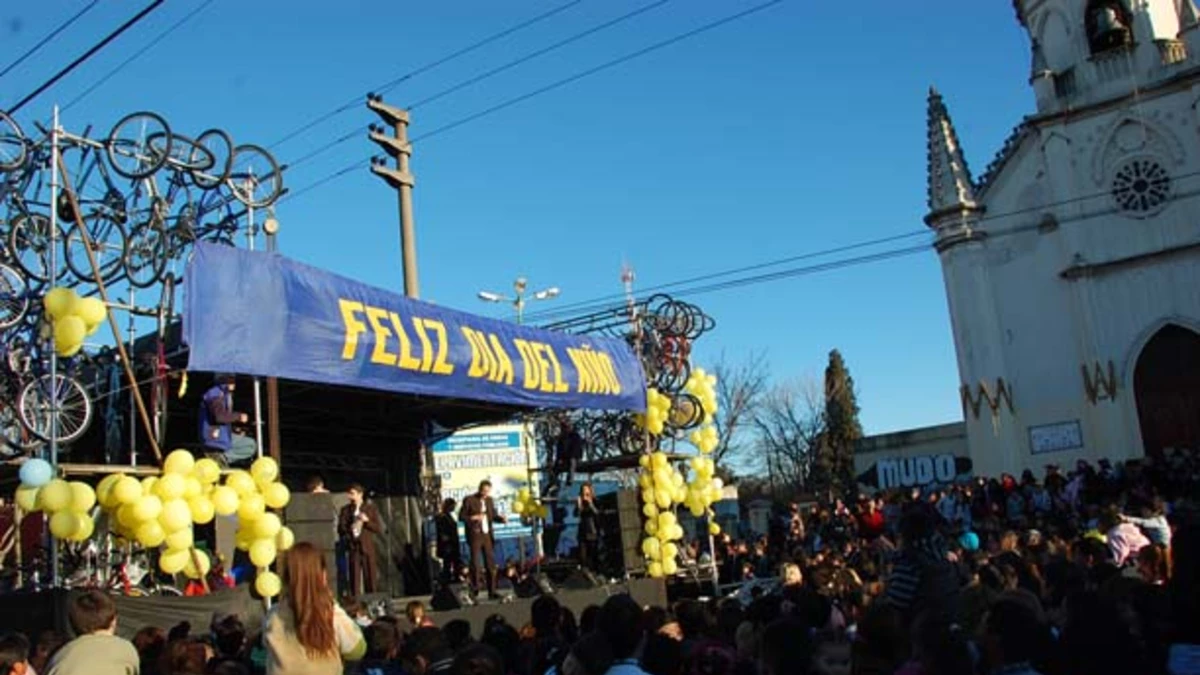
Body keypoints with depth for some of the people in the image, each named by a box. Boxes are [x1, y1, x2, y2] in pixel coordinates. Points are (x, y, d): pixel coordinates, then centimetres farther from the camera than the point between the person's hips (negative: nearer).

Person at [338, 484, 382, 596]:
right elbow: (340, 529, 4)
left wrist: (367, 521, -12)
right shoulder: (345, 510, 9)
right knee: (354, 578, -3)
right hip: (353, 548, 0)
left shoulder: (371, 509, 6)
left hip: (367, 548, 0)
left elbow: (379, 528, 2)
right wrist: (349, 529, -16)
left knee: (370, 577, 1)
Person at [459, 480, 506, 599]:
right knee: (475, 563, -5)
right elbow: (461, 516, -4)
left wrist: (501, 518, -5)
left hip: (487, 536, 5)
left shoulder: (489, 500, 10)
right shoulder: (469, 500, -5)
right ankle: (475, 589, 6)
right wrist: (474, 517, -18)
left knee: (491, 564, 6)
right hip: (475, 536, -5)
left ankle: (492, 591, 12)